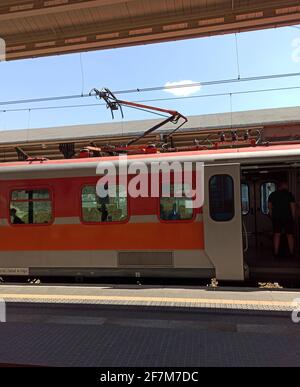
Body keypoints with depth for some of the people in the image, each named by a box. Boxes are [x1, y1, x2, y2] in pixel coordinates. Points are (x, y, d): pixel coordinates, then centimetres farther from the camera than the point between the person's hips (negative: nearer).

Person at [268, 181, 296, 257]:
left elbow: (269, 205, 6)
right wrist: (293, 217, 1)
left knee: (277, 234, 4)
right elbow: (293, 206, -5)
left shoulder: (272, 194, 5)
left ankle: (276, 252, 4)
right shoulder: (289, 194, -4)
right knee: (289, 235, 6)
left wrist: (271, 215, 13)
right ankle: (291, 252, 9)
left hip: (276, 217, 2)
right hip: (287, 217, -2)